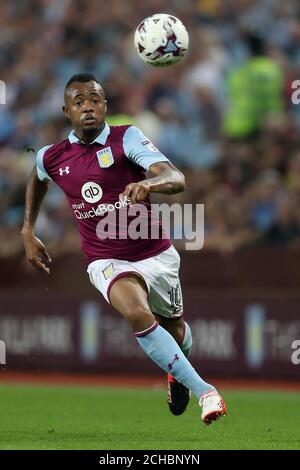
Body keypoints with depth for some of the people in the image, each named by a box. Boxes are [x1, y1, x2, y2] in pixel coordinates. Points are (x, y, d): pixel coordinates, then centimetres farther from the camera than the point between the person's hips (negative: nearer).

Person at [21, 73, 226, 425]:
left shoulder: (126, 138, -14)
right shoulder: (50, 158, -2)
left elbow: (176, 179, -29)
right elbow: (37, 181, 25)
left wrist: (147, 183, -50)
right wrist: (28, 232, 20)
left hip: (157, 255, 0)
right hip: (107, 262, 0)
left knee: (174, 329, 20)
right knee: (138, 313, -31)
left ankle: (176, 373, 58)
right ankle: (204, 391, -29)